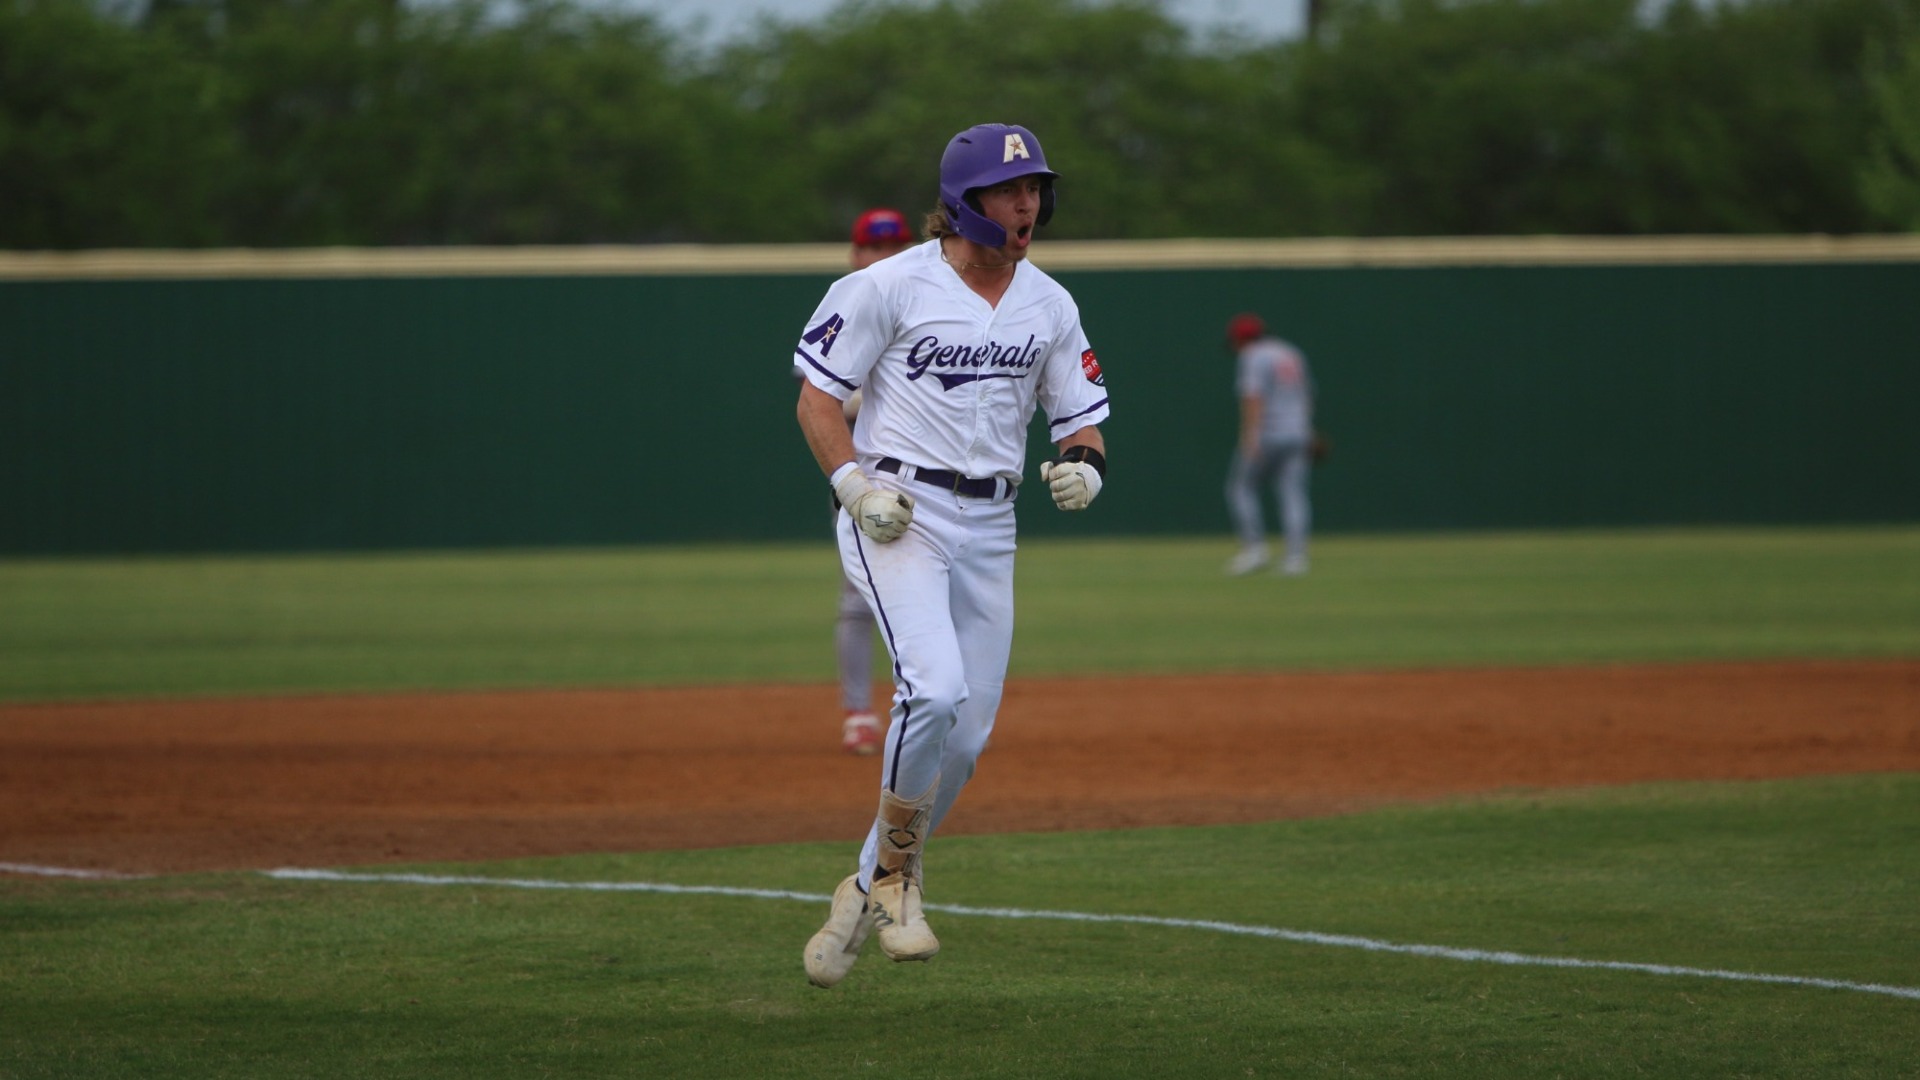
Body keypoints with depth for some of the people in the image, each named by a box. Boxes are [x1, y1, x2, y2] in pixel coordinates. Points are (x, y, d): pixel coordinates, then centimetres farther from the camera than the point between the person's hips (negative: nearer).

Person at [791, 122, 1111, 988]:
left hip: (988, 526, 6)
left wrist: (1082, 466, -10)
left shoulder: (1050, 306, 9)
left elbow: (1080, 419, 13)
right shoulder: (891, 286, -7)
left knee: (965, 735, 4)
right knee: (935, 689, -25)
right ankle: (896, 871, -6)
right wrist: (854, 483, -19)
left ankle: (867, 893, 21)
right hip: (896, 514, -6)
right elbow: (817, 397, -4)